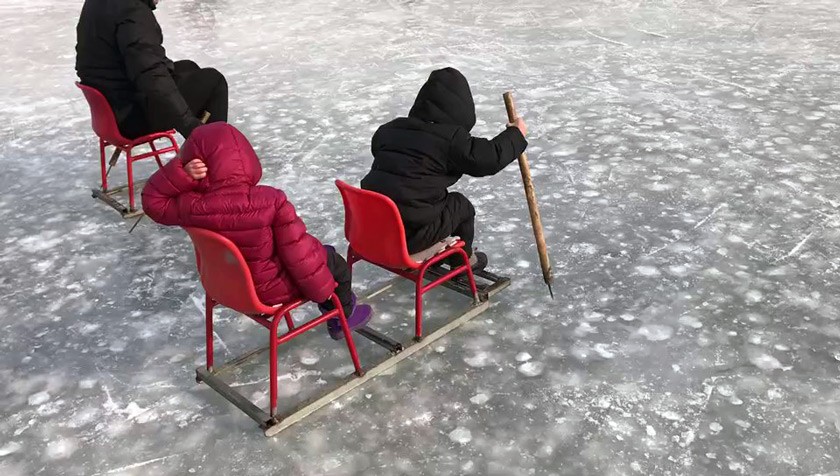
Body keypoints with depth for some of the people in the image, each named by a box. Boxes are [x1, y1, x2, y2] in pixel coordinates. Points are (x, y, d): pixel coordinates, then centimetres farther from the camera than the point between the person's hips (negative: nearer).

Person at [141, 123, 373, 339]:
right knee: (333, 260, 20)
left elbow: (153, 200, 1)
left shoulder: (191, 207, -21)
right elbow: (298, 252, -22)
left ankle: (331, 307, 48)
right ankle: (343, 317, 41)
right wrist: (324, 289, -6)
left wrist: (183, 174, -18)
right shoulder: (270, 200, -29)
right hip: (267, 289, -5)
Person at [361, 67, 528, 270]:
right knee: (461, 205, 19)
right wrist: (516, 134, 7)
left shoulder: (389, 129, 9)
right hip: (411, 235, -7)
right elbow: (489, 158, -11)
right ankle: (462, 260, 39)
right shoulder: (451, 138, -12)